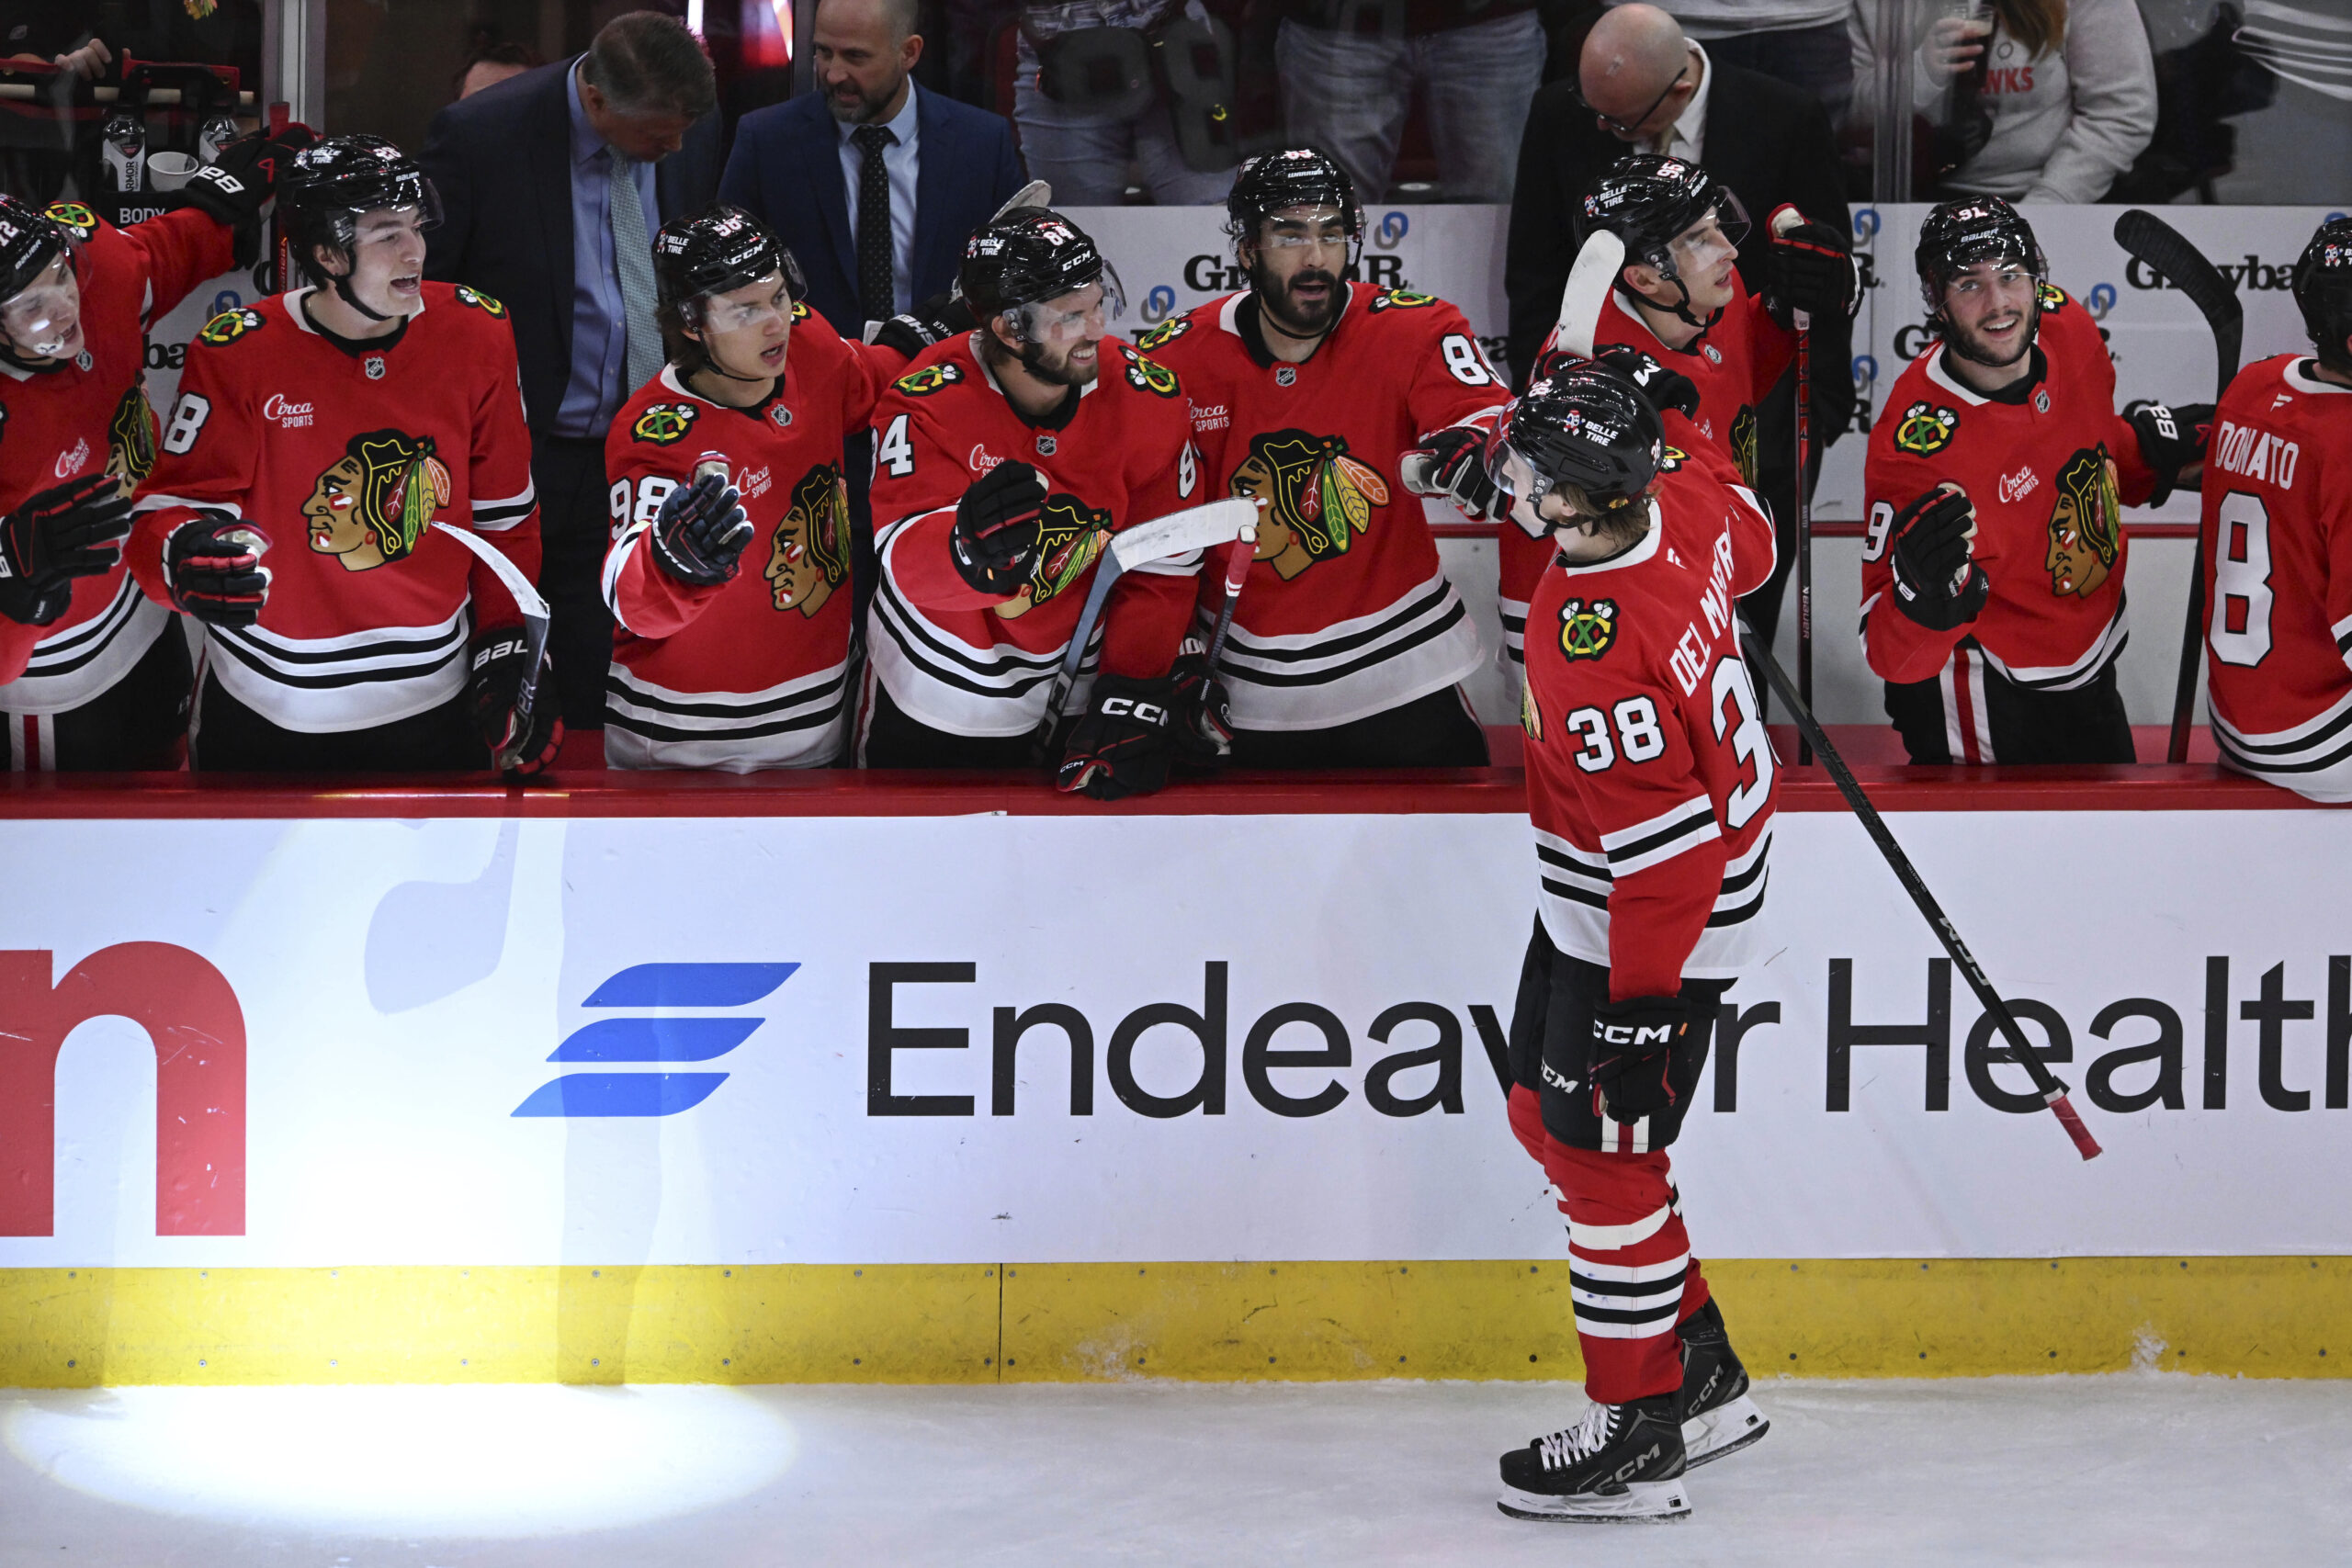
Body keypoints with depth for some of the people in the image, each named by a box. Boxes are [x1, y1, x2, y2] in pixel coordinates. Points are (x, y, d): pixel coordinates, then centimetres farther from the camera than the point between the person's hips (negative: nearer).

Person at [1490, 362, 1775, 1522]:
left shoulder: (1600, 653, -34)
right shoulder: (1682, 496, -9)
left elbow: (1666, 839, -30)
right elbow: (1751, 548, 15)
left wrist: (1643, 999, -23)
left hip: (1651, 931, -10)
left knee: (1601, 1147, 0)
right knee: (1547, 1111, 18)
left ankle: (1638, 1435, 11)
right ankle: (1701, 1371, 27)